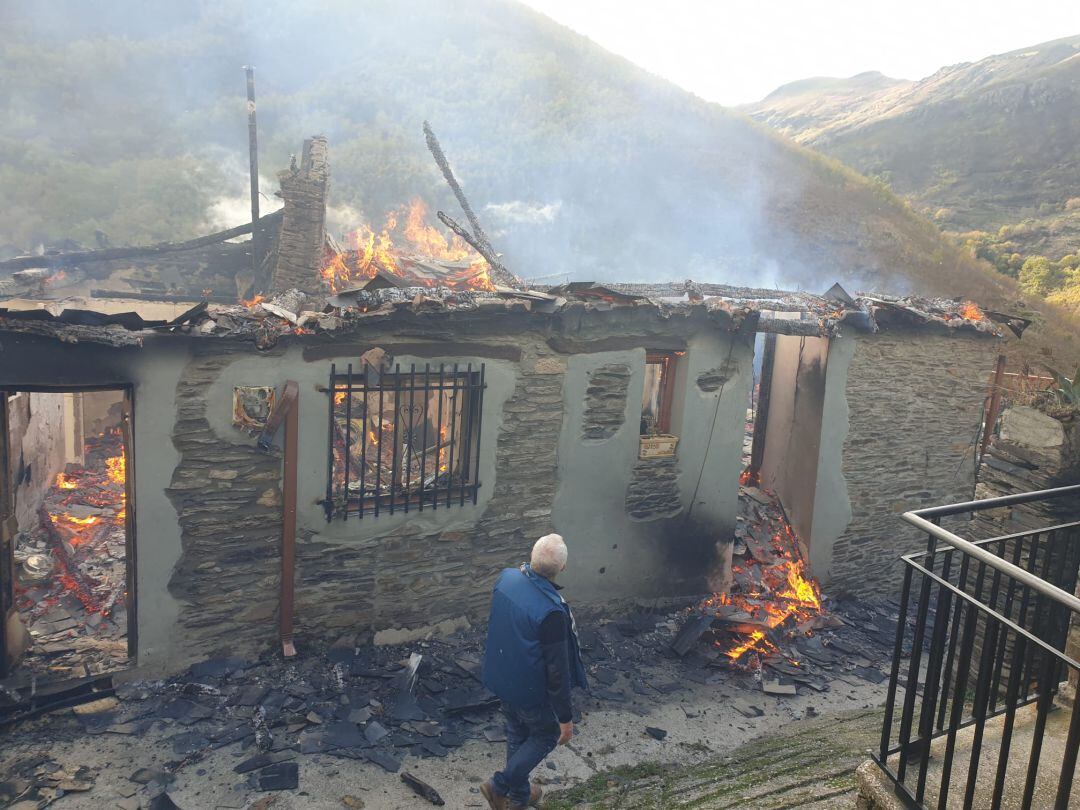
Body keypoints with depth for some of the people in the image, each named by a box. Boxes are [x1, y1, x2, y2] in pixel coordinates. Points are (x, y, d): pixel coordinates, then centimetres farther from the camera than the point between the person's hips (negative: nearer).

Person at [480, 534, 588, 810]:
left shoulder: (506, 577, -15)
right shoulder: (551, 611, -36)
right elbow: (557, 669, -26)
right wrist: (565, 717, -13)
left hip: (500, 679, 7)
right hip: (531, 691, -6)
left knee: (517, 734, 27)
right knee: (547, 735, 23)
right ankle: (500, 786, 26)